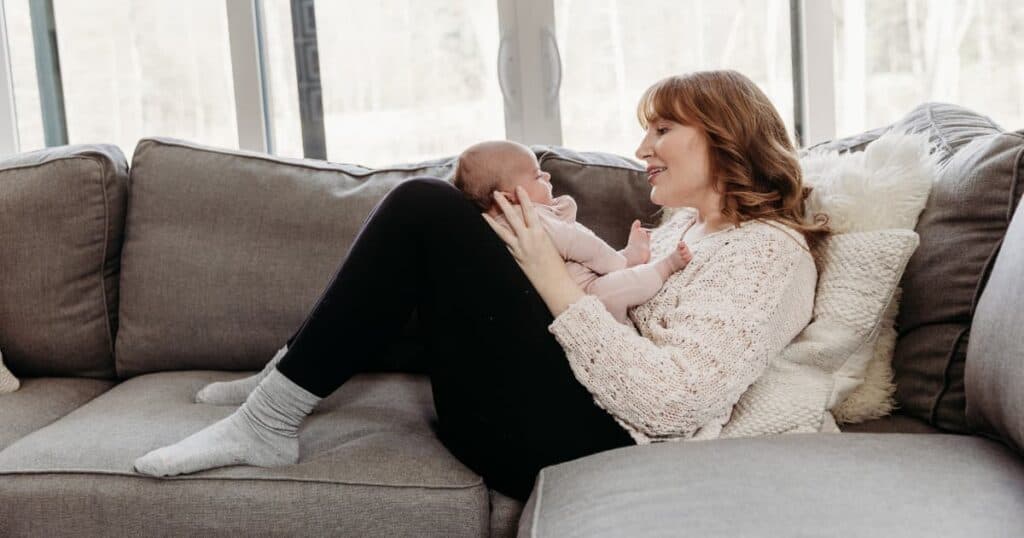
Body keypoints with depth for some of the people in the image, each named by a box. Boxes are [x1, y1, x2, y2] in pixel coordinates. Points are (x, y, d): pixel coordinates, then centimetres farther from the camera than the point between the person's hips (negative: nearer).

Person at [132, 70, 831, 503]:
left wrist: (554, 277, -19)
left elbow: (672, 398, -21)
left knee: (425, 208, -17)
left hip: (577, 441, -10)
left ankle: (271, 422, -9)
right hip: (572, 407, 10)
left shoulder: (769, 250, -8)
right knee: (430, 208, 13)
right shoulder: (688, 225, 22)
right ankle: (298, 375, 13)